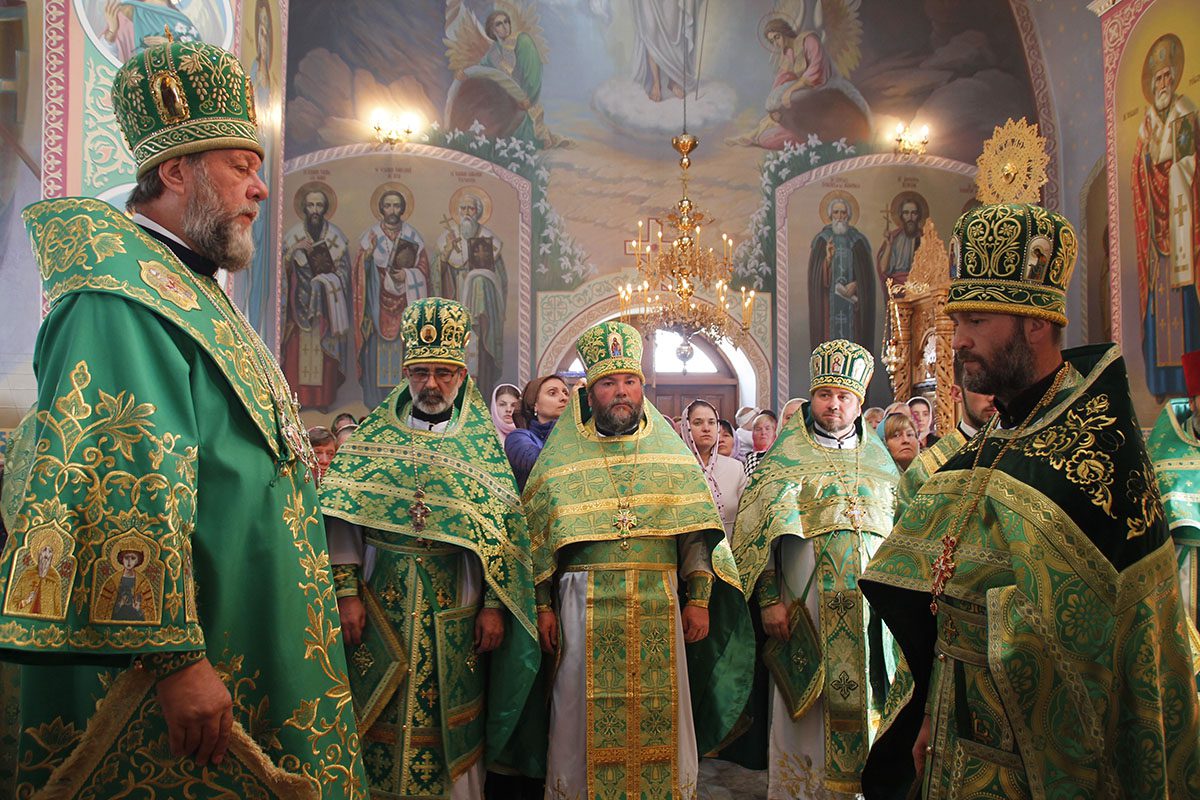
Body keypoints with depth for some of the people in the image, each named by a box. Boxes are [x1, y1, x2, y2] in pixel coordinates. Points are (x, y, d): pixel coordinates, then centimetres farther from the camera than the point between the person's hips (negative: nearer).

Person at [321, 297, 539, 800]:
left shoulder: (481, 442, 4)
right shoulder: (375, 433, 7)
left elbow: (499, 530, 0)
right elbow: (343, 516, 1)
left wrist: (493, 605, -6)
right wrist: (346, 591, -7)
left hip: (451, 610, -1)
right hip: (379, 601, 1)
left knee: (447, 727, 5)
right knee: (378, 723, 7)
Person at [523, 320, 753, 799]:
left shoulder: (671, 452, 8)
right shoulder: (561, 457, 5)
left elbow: (696, 534, 7)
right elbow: (537, 538, 6)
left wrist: (699, 600, 1)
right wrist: (543, 607, 1)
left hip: (659, 607, 1)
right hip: (585, 608, -1)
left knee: (660, 717, 6)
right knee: (587, 721, 4)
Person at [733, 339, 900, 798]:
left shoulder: (877, 455, 12)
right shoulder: (788, 451, 0)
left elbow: (899, 528, 17)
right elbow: (763, 529, -5)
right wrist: (769, 599, -11)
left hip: (871, 601, 4)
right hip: (807, 602, -3)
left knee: (864, 702, 9)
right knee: (806, 708, 3)